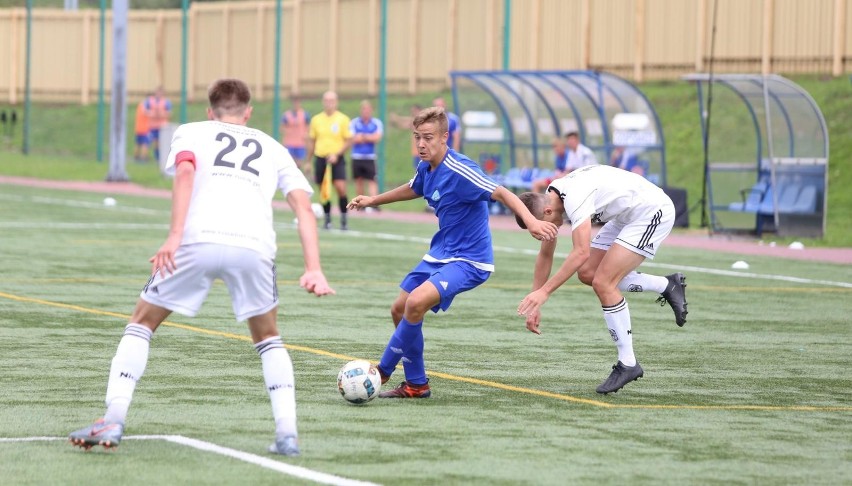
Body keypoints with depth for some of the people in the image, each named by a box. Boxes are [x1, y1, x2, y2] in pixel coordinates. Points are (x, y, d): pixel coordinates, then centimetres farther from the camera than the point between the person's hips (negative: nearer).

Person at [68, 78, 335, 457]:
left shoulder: (191, 132, 24)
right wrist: (313, 269, 7)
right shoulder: (271, 148, 30)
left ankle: (113, 421, 3)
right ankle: (287, 432, 10)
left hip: (199, 240, -2)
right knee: (268, 339, 26)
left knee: (142, 323, 17)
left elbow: (185, 171, 1)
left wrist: (175, 236, -11)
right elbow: (302, 204, 16)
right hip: (255, 245, 2)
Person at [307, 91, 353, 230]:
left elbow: (349, 141, -2)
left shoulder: (343, 119, -1)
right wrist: (308, 161, 13)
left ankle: (344, 220, -6)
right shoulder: (316, 120, 6)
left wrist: (336, 154, -14)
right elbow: (311, 142, 14)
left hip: (336, 160, -3)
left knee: (341, 188, -15)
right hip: (320, 159, 3)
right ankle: (327, 220, 19)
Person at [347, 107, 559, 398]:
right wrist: (373, 200, 35)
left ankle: (384, 371, -8)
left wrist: (531, 221, -47)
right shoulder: (427, 168, 3)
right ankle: (416, 385, 22)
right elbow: (414, 189, 27)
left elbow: (501, 194, -31)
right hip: (440, 254, 10)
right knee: (399, 310, 11)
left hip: (469, 260, -10)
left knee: (417, 302, -27)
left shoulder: (459, 171, -23)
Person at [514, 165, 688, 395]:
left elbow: (581, 253, -38)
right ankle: (667, 285, 15)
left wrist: (544, 292, -38)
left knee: (602, 283, -16)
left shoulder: (574, 197, -30)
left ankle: (628, 364, -6)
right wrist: (534, 304, 8)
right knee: (587, 273, 5)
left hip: (652, 211, -10)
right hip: (626, 216, 10)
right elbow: (545, 255, 11)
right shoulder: (548, 202, 0)